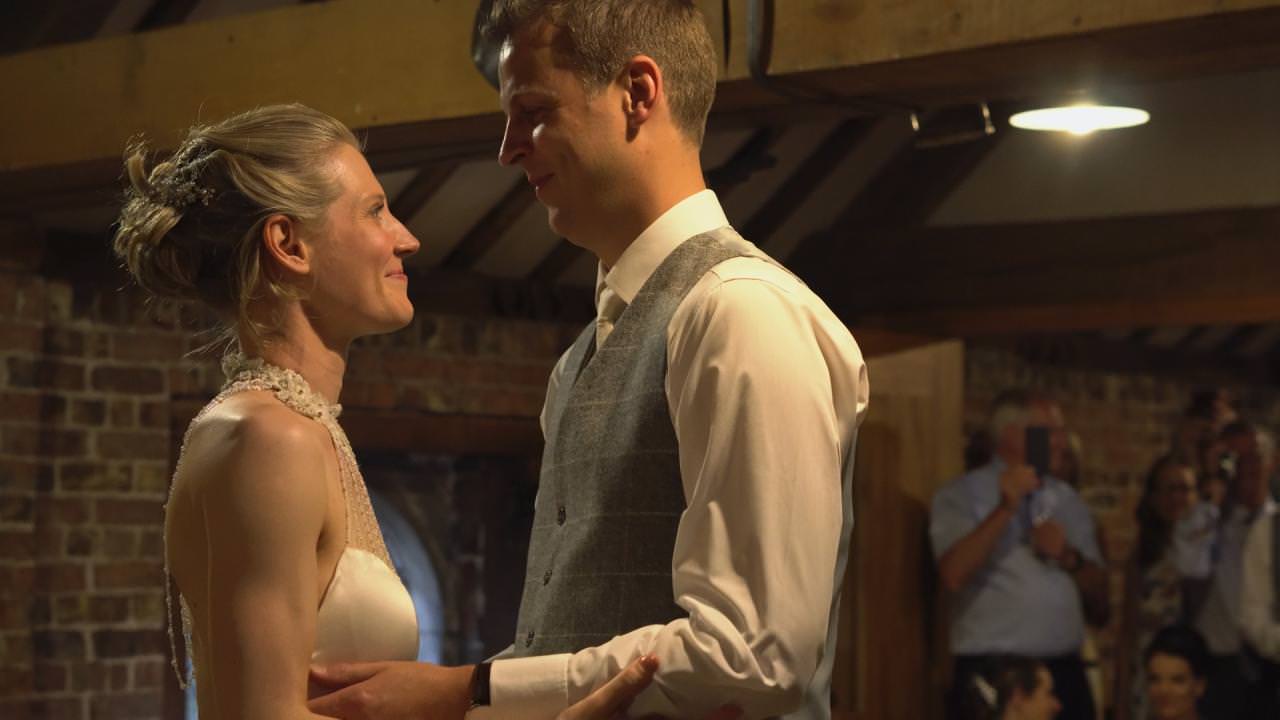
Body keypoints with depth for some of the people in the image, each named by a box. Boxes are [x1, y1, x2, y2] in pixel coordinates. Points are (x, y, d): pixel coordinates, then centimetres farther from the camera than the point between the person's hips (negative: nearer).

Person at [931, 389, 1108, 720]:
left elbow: (1099, 605, 16)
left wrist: (1069, 557, -3)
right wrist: (1005, 509, -19)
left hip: (1064, 672, 5)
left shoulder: (1068, 501, 15)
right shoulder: (961, 495, 0)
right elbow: (955, 576, -17)